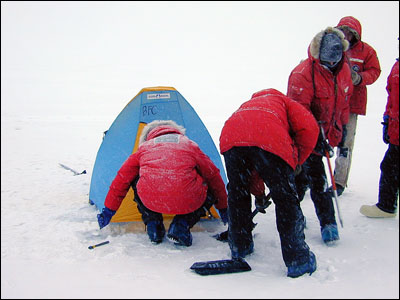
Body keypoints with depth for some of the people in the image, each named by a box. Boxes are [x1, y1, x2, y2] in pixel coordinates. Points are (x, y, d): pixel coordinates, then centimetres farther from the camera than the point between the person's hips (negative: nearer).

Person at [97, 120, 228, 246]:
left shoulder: (144, 148, 26)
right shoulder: (190, 145, 25)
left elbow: (121, 180, 30)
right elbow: (214, 177, 31)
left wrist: (108, 211, 40)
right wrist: (223, 208, 44)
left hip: (150, 201, 2)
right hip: (186, 202, -1)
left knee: (137, 182, 34)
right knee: (210, 191, 29)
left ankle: (152, 224, 17)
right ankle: (181, 226, 9)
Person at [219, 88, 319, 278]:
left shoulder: (246, 105, 47)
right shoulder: (284, 101, 36)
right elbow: (309, 128, 13)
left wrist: (257, 191, 46)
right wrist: (295, 161, 24)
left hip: (230, 136, 4)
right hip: (269, 140, -4)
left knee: (237, 194, 23)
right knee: (285, 199, 9)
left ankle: (239, 247, 37)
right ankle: (297, 260, 16)